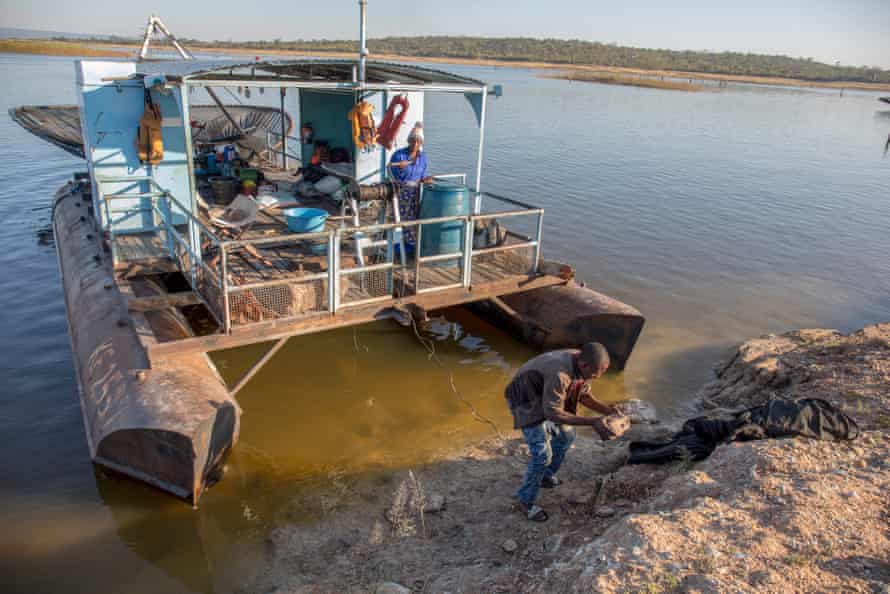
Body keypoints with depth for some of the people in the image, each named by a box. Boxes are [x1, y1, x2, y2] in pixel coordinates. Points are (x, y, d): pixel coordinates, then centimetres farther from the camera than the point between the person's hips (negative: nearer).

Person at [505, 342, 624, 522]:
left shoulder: (580, 364, -12)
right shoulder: (559, 374, -39)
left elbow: (584, 395, 2)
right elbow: (553, 413, -35)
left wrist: (607, 410, -14)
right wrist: (592, 422, -38)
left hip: (546, 399, 9)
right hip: (526, 401, -9)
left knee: (566, 436, 18)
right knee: (542, 453, -12)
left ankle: (546, 477, 38)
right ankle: (526, 500, 8)